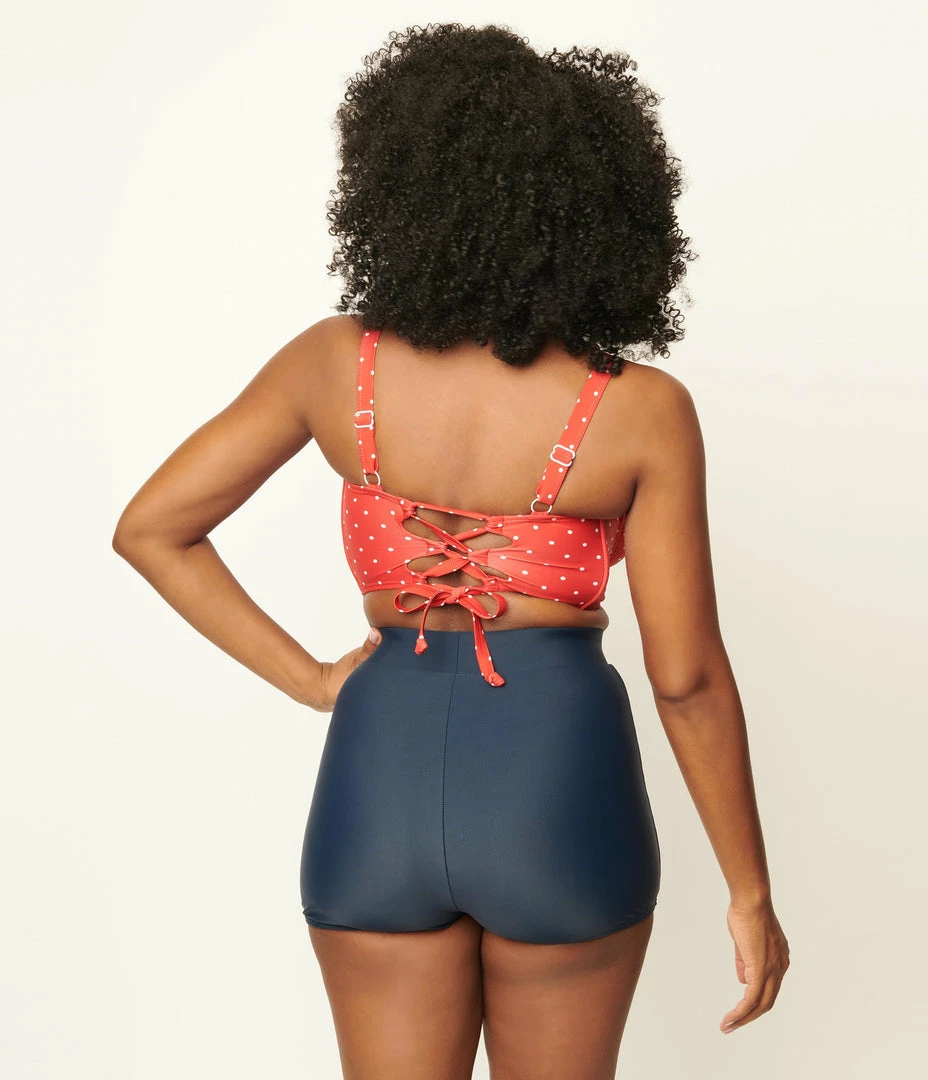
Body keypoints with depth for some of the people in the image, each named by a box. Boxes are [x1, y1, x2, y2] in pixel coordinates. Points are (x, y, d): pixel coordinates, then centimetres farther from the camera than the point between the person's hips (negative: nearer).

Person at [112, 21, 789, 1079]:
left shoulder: (336, 363, -4)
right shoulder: (643, 413, -11)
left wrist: (310, 680, 4)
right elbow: (686, 677, -8)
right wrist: (751, 891, 3)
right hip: (558, 786, -1)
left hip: (380, 775, 2)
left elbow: (149, 528, 1)